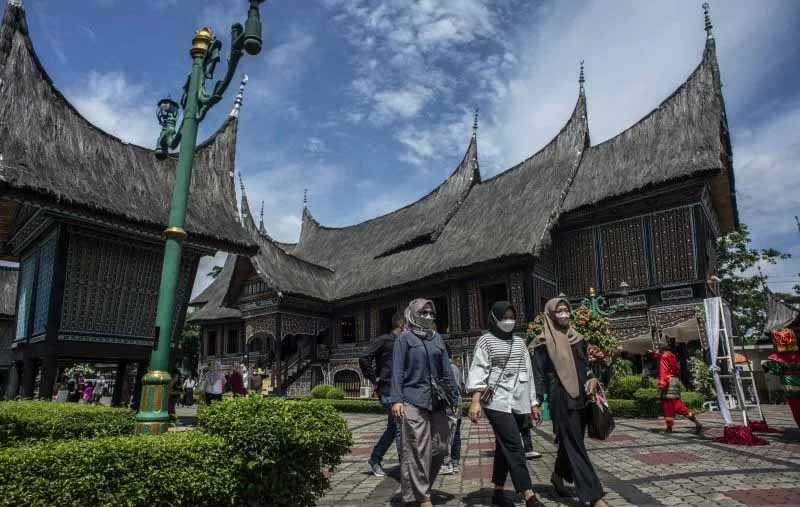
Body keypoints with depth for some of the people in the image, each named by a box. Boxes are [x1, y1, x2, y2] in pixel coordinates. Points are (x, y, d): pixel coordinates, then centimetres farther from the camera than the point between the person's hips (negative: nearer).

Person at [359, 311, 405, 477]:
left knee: (392, 428, 14)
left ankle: (374, 460, 28)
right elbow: (364, 359, -15)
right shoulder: (384, 340, -9)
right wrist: (374, 380, -11)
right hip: (388, 390, -8)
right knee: (400, 427, -8)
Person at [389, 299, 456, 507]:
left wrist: (452, 395, 15)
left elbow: (446, 370, 18)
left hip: (437, 400, 5)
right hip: (413, 401, -5)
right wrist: (396, 399, -9)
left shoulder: (438, 338, 16)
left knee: (440, 447, 7)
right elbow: (397, 370, -2)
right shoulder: (405, 338, 2)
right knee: (417, 449, -4)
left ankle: (422, 486, 26)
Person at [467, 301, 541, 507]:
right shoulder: (486, 341, 0)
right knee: (514, 447, -12)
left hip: (519, 402, 6)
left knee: (504, 447, 11)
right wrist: (475, 400, -19)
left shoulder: (519, 342, 17)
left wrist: (533, 403, 16)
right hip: (497, 401, -5)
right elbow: (478, 371, -8)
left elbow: (528, 373, 19)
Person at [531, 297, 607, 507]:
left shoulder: (577, 338, 13)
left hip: (581, 396, 6)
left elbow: (586, 365, 20)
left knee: (571, 442, 15)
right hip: (561, 398, -6)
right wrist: (537, 401, -10)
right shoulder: (544, 342, -4)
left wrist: (592, 379, -1)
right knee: (575, 444, -7)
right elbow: (538, 373, -5)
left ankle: (558, 476, 36)